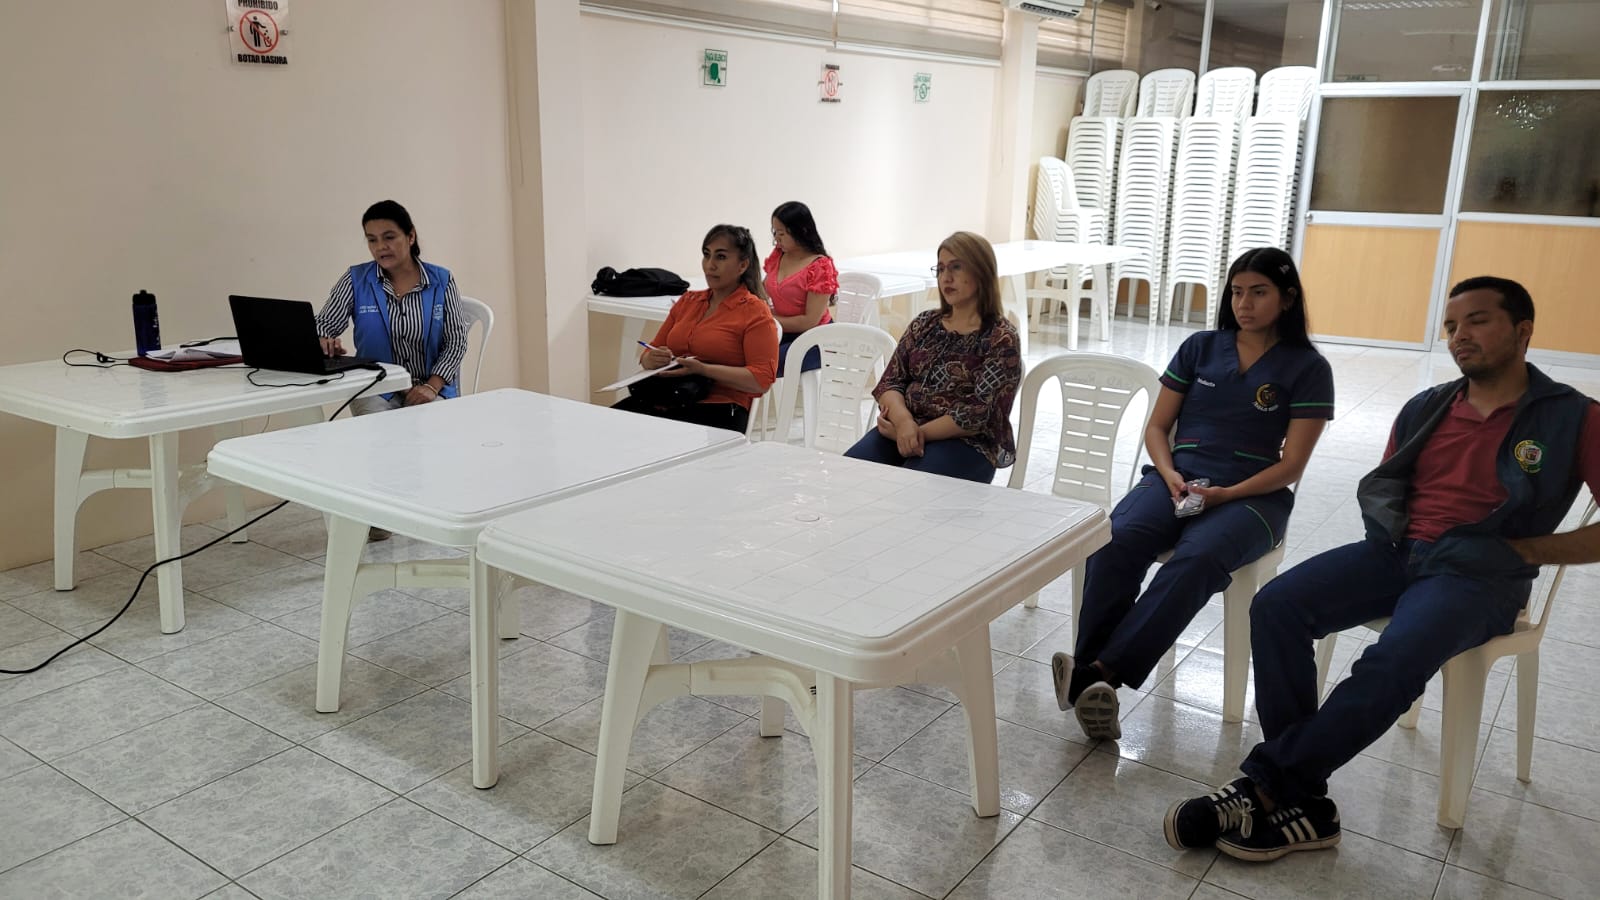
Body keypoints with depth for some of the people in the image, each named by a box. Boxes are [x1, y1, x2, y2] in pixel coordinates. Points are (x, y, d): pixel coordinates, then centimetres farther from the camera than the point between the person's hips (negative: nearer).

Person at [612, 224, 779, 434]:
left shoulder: (755, 312, 3)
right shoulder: (687, 301, 23)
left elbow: (762, 379, -8)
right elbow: (649, 353, 24)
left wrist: (702, 369, -17)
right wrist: (652, 360, -2)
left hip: (718, 410, -5)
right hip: (662, 399, 6)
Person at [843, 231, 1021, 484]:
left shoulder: (1001, 338, -2)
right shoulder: (924, 324, 14)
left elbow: (978, 413, -11)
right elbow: (889, 382, 7)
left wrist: (919, 432, -15)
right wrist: (903, 420, -15)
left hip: (967, 443, -5)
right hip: (906, 428, 5)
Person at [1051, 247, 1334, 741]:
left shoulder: (1308, 368, 4)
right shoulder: (1200, 347, 12)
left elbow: (1291, 465, -1)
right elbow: (1157, 426, 13)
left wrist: (1224, 495, -16)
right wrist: (1170, 475, -8)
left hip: (1252, 495, -2)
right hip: (1177, 479, 3)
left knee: (1197, 559, -37)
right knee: (1115, 540, -32)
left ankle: (1096, 672, -42)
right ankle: (1093, 681, -37)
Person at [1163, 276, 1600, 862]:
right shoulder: (1425, 408, 15)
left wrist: (1527, 549, -8)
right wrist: (1390, 528, 4)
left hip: (1480, 574, -4)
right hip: (1396, 550, 5)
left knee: (1391, 663, -35)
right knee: (1276, 606, -22)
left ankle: (1266, 787, -23)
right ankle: (1301, 802, -22)